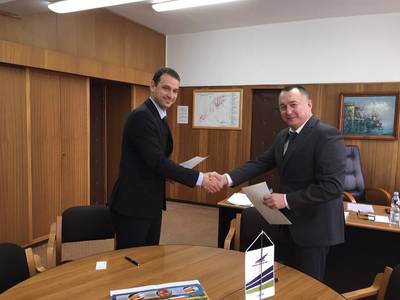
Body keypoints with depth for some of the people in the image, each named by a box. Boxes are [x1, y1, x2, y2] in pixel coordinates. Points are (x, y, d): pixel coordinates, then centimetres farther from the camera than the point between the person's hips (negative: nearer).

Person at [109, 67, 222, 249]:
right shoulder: (141, 116, -19)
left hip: (150, 203, 9)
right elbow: (156, 161, -26)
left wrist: (171, 173, -1)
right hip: (133, 204, -9)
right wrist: (199, 178, -25)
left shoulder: (158, 117, 12)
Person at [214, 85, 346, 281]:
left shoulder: (327, 135, -19)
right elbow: (261, 163, 2)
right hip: (285, 224, 8)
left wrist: (287, 200, -25)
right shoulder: (284, 135, 8)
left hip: (312, 227, -7)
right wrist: (228, 178, -13)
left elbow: (332, 186, -25)